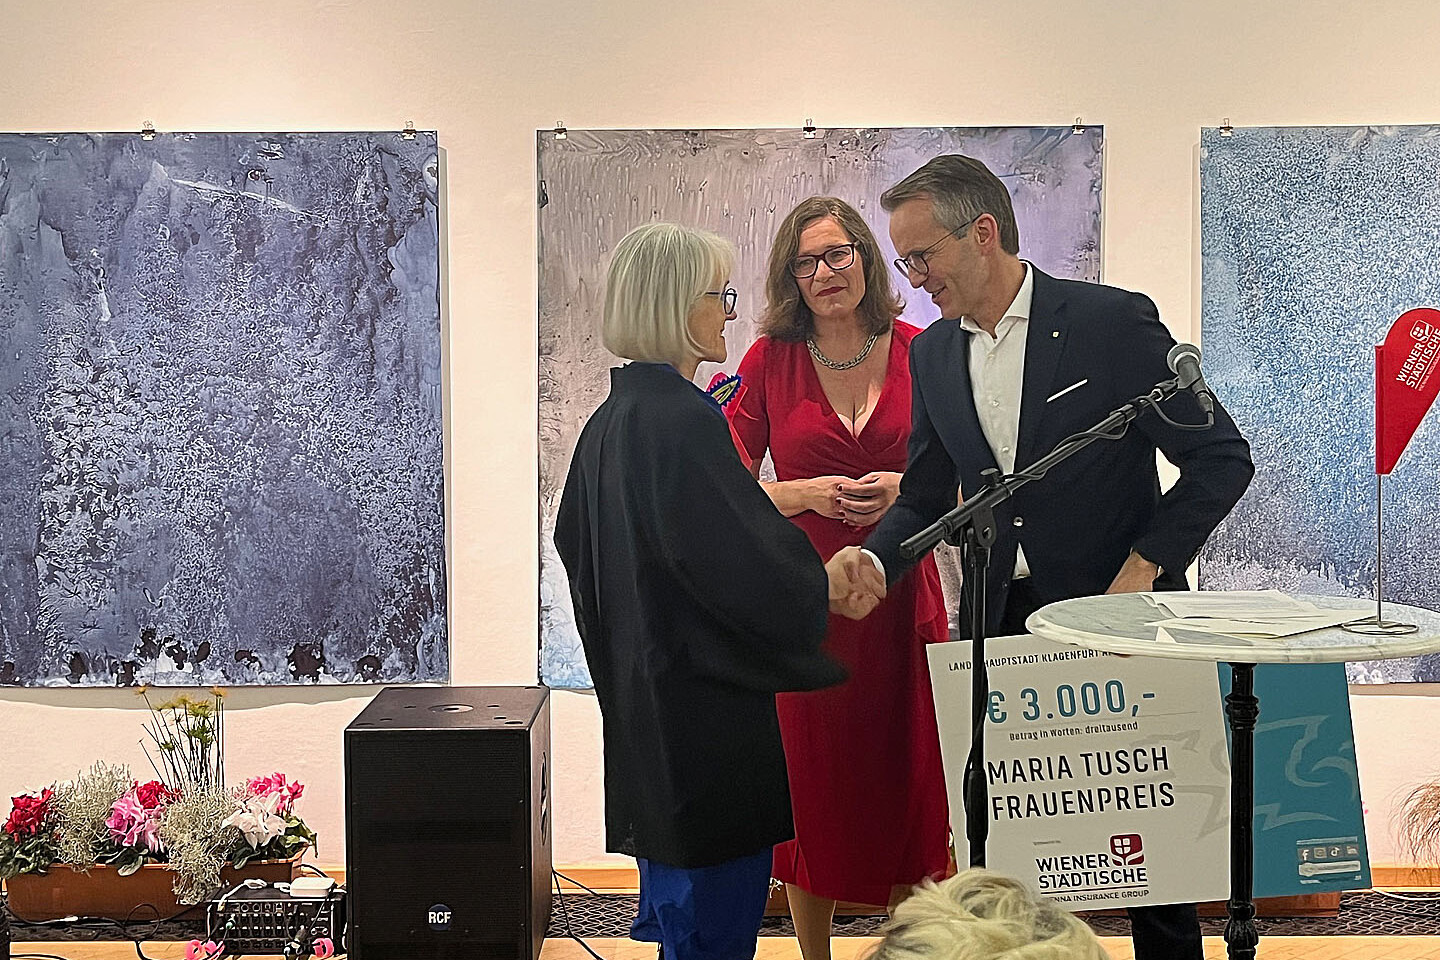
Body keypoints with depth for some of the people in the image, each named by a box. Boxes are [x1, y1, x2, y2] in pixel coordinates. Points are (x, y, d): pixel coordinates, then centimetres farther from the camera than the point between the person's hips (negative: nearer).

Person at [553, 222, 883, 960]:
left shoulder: (610, 421, 8)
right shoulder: (683, 421, -20)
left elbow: (573, 540, 20)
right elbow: (748, 563, -22)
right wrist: (831, 590, -4)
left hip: (642, 698, 10)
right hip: (707, 703, -10)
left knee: (675, 900, 21)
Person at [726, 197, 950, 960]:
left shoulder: (920, 353, 2)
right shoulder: (769, 361, 0)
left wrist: (904, 489, -12)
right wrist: (806, 494, -14)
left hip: (901, 598, 1)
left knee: (908, 782, 6)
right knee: (812, 788, 7)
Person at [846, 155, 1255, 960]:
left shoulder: (1114, 322, -11)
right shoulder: (933, 356, 6)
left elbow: (1223, 458, -8)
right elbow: (925, 495, 11)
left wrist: (1144, 567, -16)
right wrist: (873, 560, -8)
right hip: (1000, 622, 4)